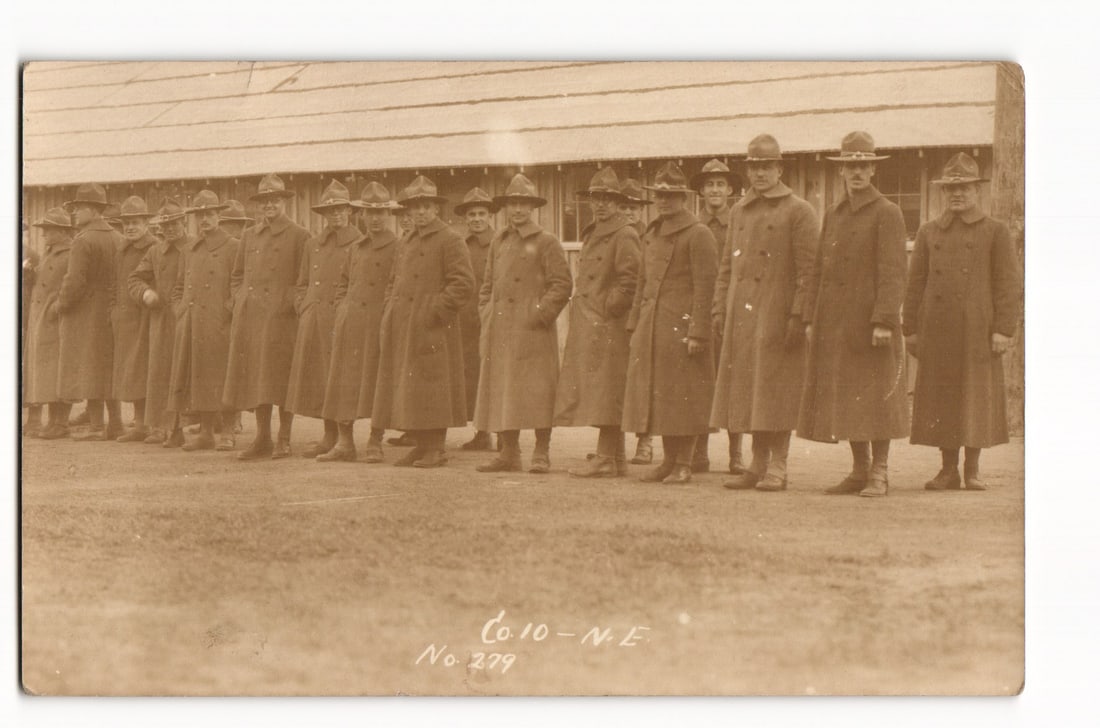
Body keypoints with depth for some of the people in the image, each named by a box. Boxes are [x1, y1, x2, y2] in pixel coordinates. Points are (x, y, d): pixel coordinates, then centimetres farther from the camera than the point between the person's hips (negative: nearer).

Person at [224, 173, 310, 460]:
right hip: (250, 317, 5)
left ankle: (284, 440, 4)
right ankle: (262, 439, 13)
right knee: (255, 378, 6)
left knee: (281, 379, -4)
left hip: (281, 317, -5)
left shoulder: (299, 236, 1)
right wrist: (239, 301, 9)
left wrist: (289, 304, -10)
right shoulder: (250, 235, 16)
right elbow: (238, 273, 23)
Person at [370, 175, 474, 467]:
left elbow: (463, 283, -12)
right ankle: (421, 445, 14)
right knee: (406, 388, 7)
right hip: (403, 329, 8)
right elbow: (394, 282, 27)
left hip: (432, 329, -7)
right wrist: (390, 314, 12)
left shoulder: (450, 240, -4)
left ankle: (436, 449, -1)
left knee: (431, 386, -7)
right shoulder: (406, 243, 19)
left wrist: (435, 311, -16)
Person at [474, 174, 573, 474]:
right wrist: (486, 316, 10)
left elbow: (562, 284, -5)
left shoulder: (546, 242, -1)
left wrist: (541, 314, -13)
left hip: (532, 330, -6)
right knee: (500, 391, 6)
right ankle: (508, 453, 14)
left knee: (536, 391, -6)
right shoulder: (499, 242, 16)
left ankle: (541, 454, 1)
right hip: (499, 331, 6)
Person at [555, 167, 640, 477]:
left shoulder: (624, 235, -8)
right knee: (597, 396, 11)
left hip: (608, 327, -9)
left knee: (605, 394, -7)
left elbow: (631, 281, -15)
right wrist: (580, 312, 14)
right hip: (587, 328, 9)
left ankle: (606, 458, -4)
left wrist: (608, 307, -13)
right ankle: (615, 459, 16)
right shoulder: (591, 234, 20)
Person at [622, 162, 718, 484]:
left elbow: (705, 287, -12)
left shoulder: (698, 235, -6)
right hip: (652, 329, 7)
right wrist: (635, 324, 15)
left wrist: (698, 333, -17)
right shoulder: (651, 235, 17)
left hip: (682, 326, -7)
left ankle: (684, 465, 4)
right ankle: (669, 460, 18)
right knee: (657, 395, 9)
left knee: (684, 398, -3)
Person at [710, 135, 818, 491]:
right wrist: (720, 308, 9)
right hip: (742, 318, 6)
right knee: (748, 392, 8)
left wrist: (798, 315, -15)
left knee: (776, 392, -3)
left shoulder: (799, 211, -3)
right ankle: (758, 464, 16)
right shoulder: (739, 211, 15)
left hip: (777, 318, -6)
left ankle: (777, 468, 2)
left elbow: (808, 270, -8)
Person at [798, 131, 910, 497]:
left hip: (870, 322, -6)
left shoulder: (887, 213, -5)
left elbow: (892, 271, -12)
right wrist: (811, 318, 9)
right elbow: (818, 270, 16)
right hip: (835, 324, 6)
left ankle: (879, 474, 3)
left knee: (876, 397, -3)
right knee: (845, 398, 8)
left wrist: (884, 321, -19)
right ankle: (859, 470, 17)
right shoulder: (833, 214, 15)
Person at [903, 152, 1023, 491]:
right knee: (941, 400, 3)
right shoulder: (929, 232, 12)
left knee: (978, 398, 1)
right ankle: (948, 469, 11)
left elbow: (1009, 284, 0)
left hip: (978, 330, -2)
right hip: (937, 331, 2)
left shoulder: (996, 231, 4)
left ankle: (972, 469, 11)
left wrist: (1004, 330, -8)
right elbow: (916, 283, 12)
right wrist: (910, 329, 6)